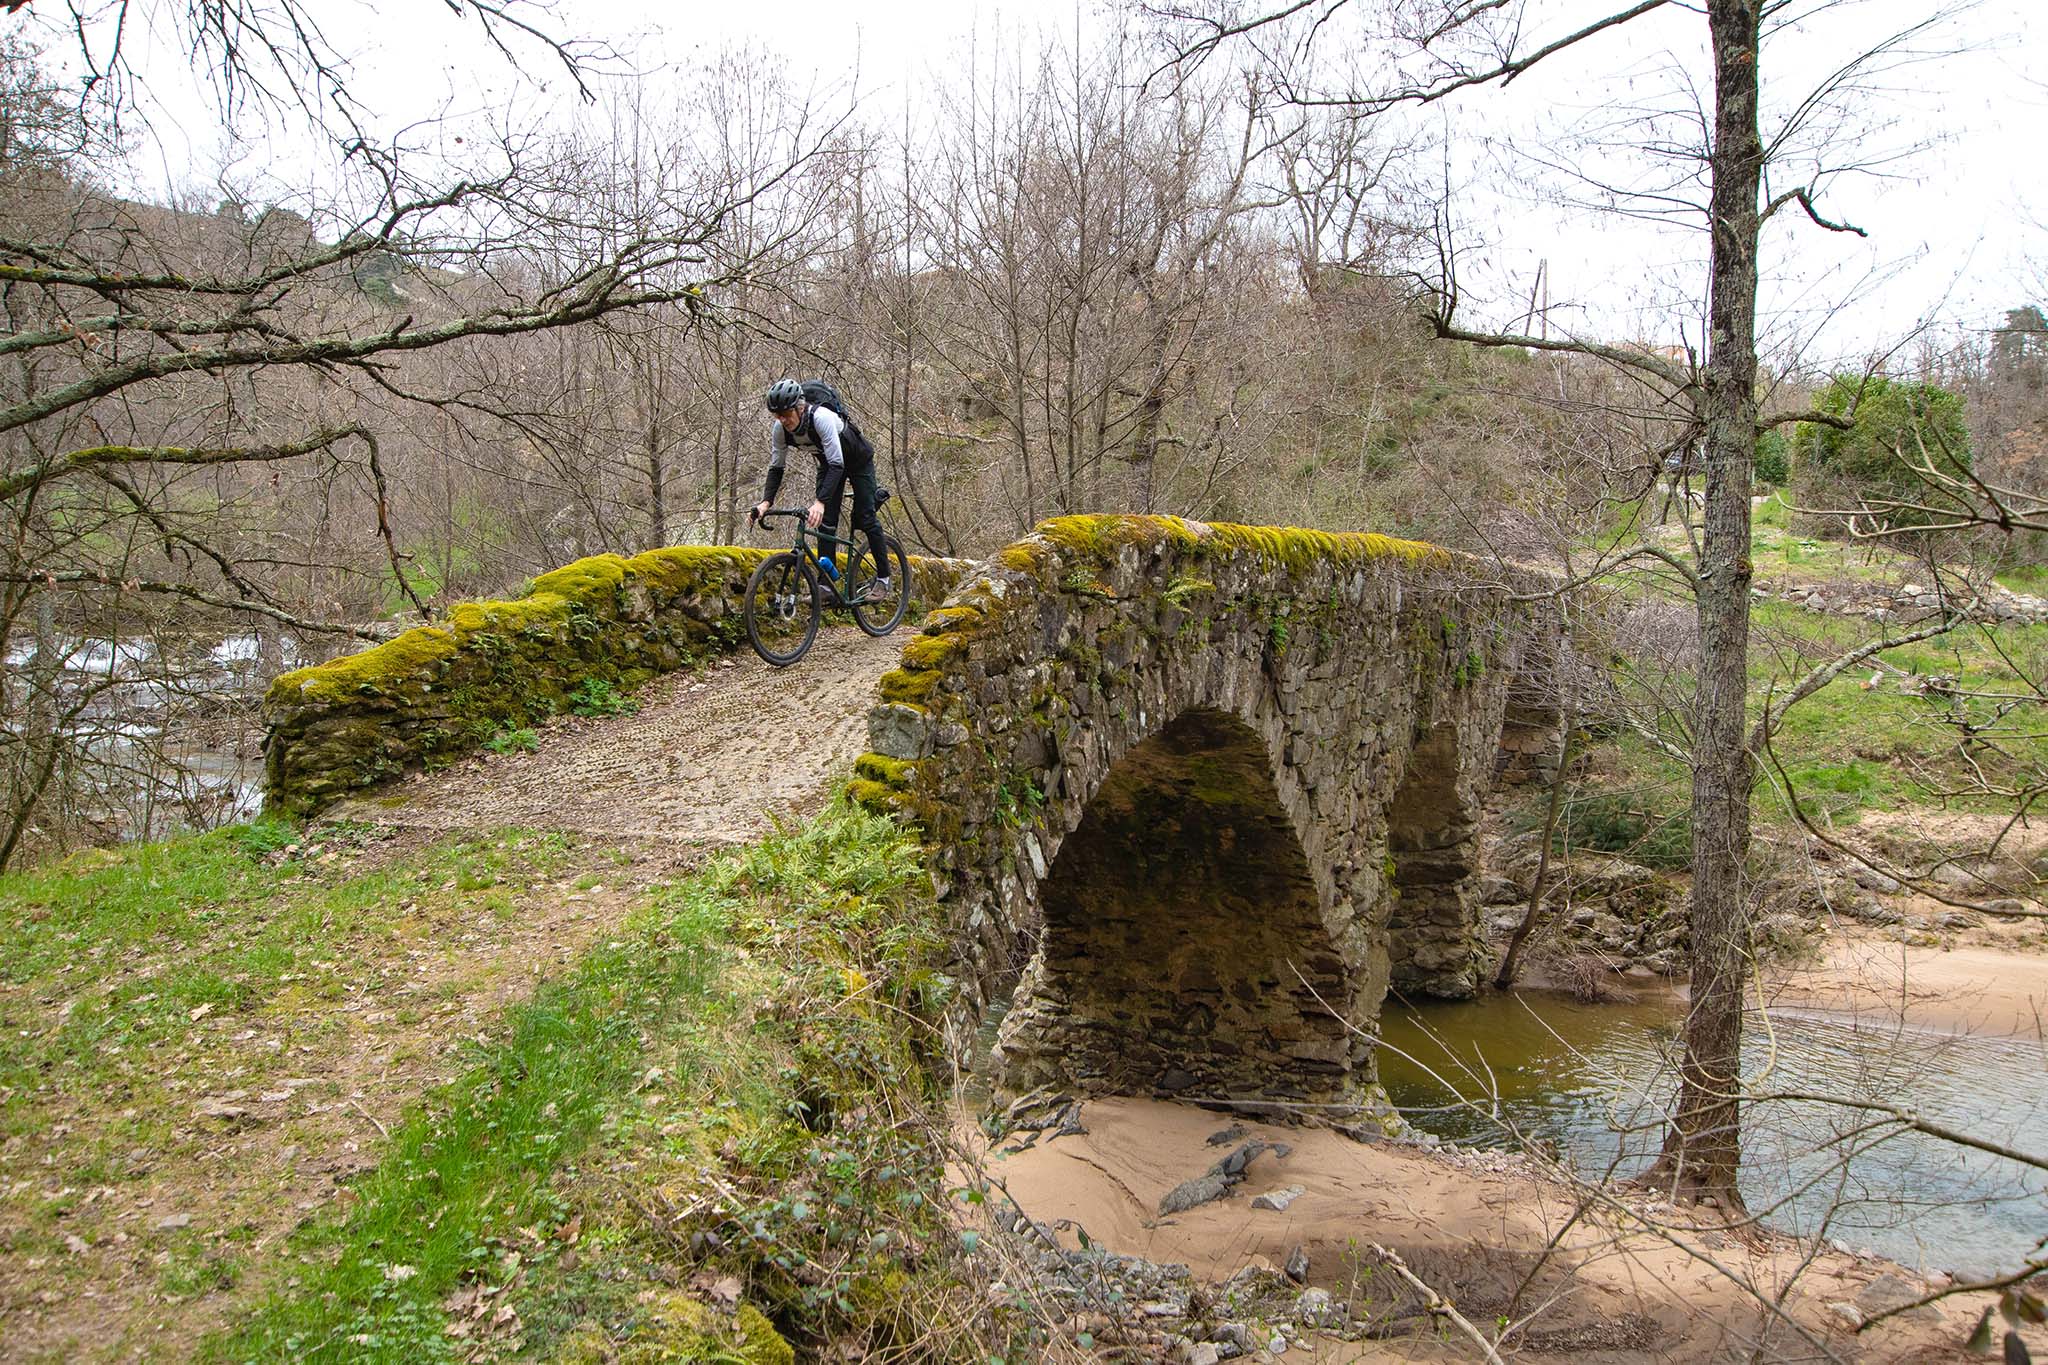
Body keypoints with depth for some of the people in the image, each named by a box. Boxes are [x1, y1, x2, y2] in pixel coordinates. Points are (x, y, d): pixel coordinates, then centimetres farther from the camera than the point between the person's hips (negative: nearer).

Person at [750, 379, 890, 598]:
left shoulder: (821, 417, -40)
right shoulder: (780, 430, -22)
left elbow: (837, 464, -44)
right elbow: (776, 467, -13)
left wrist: (820, 502, -53)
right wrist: (766, 502, -27)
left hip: (858, 458, -5)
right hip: (828, 461, 5)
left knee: (866, 518, -7)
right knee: (825, 522, -3)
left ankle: (884, 579, 3)